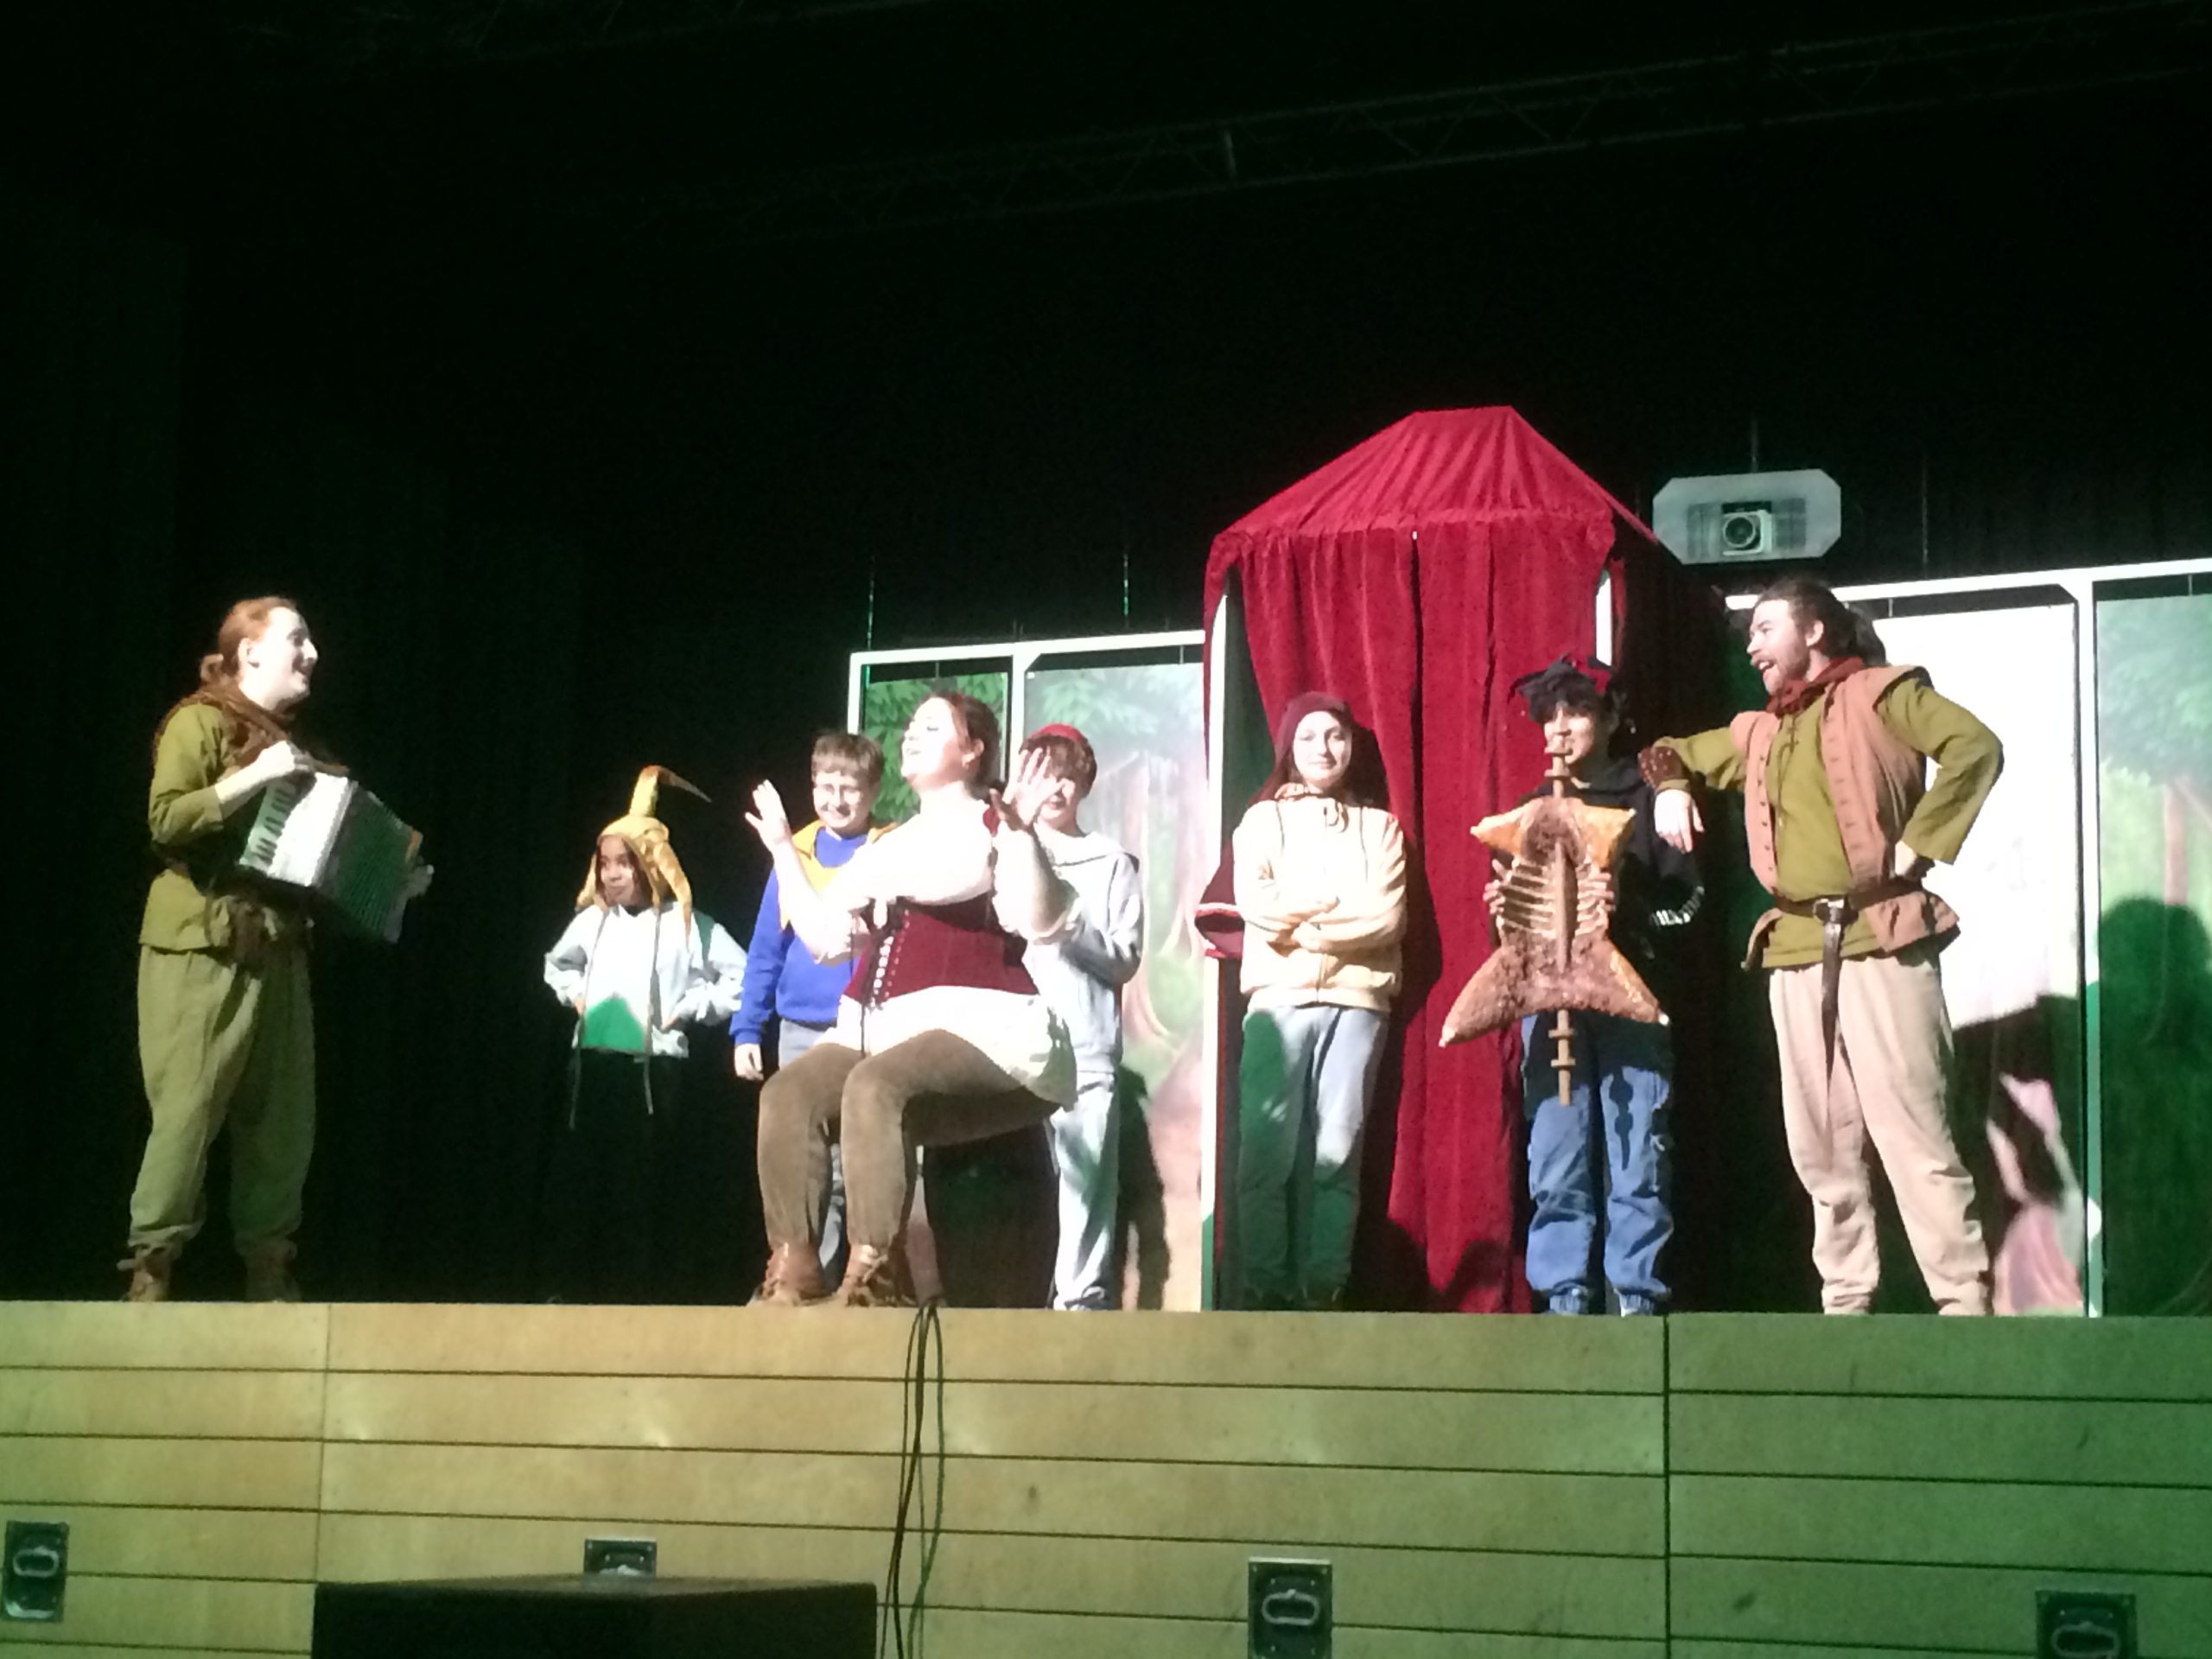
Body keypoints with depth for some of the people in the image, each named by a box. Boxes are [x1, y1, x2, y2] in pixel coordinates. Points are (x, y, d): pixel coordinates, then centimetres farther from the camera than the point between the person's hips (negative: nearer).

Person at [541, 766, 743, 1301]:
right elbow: (556, 963, 31)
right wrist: (575, 994, 12)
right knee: (572, 1177, 1)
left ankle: (629, 1292, 6)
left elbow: (742, 979, -5)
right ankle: (570, 1286, 9)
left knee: (634, 1184, -1)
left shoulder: (686, 925, -5)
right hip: (592, 1061, 5)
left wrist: (686, 1009, -9)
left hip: (653, 1067, -5)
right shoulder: (591, 920, 11)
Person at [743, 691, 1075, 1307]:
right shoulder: (886, 846, 26)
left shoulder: (992, 829, 4)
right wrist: (783, 850, 26)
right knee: (787, 1093, -20)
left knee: (874, 1088, -35)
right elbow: (826, 938, 24)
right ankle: (792, 1273, -25)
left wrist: (1020, 832, -20)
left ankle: (872, 1279, -38)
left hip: (970, 1025, -7)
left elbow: (1040, 921, -11)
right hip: (877, 1026, 7)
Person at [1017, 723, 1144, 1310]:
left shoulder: (1111, 864, 14)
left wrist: (1074, 929, -9)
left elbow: (1126, 958, 6)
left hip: (1086, 1050, -1)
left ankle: (1083, 1300, -8)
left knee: (1086, 1178, -8)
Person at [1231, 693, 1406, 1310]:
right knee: (1267, 1150, -9)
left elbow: (1387, 919, 1)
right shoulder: (1262, 820, 14)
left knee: (1336, 1154, -6)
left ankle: (1323, 1291, -5)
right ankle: (1264, 1291, -6)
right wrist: (1342, 906, -4)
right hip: (1281, 998, -1)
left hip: (1357, 1000, 1)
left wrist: (1297, 919, -4)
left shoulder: (1379, 826, 16)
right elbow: (1256, 906, -3)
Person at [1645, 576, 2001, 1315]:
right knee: (1821, 1146, 6)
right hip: (1795, 950, 7)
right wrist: (1671, 787, 12)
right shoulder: (1758, 733, 20)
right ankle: (1846, 1302, 11)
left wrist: (1915, 846, -15)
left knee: (1911, 1131, -12)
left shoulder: (1878, 694, 2)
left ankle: (1964, 1301, -12)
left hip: (1879, 939, -7)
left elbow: (1977, 747, -12)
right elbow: (1674, 751, 35)